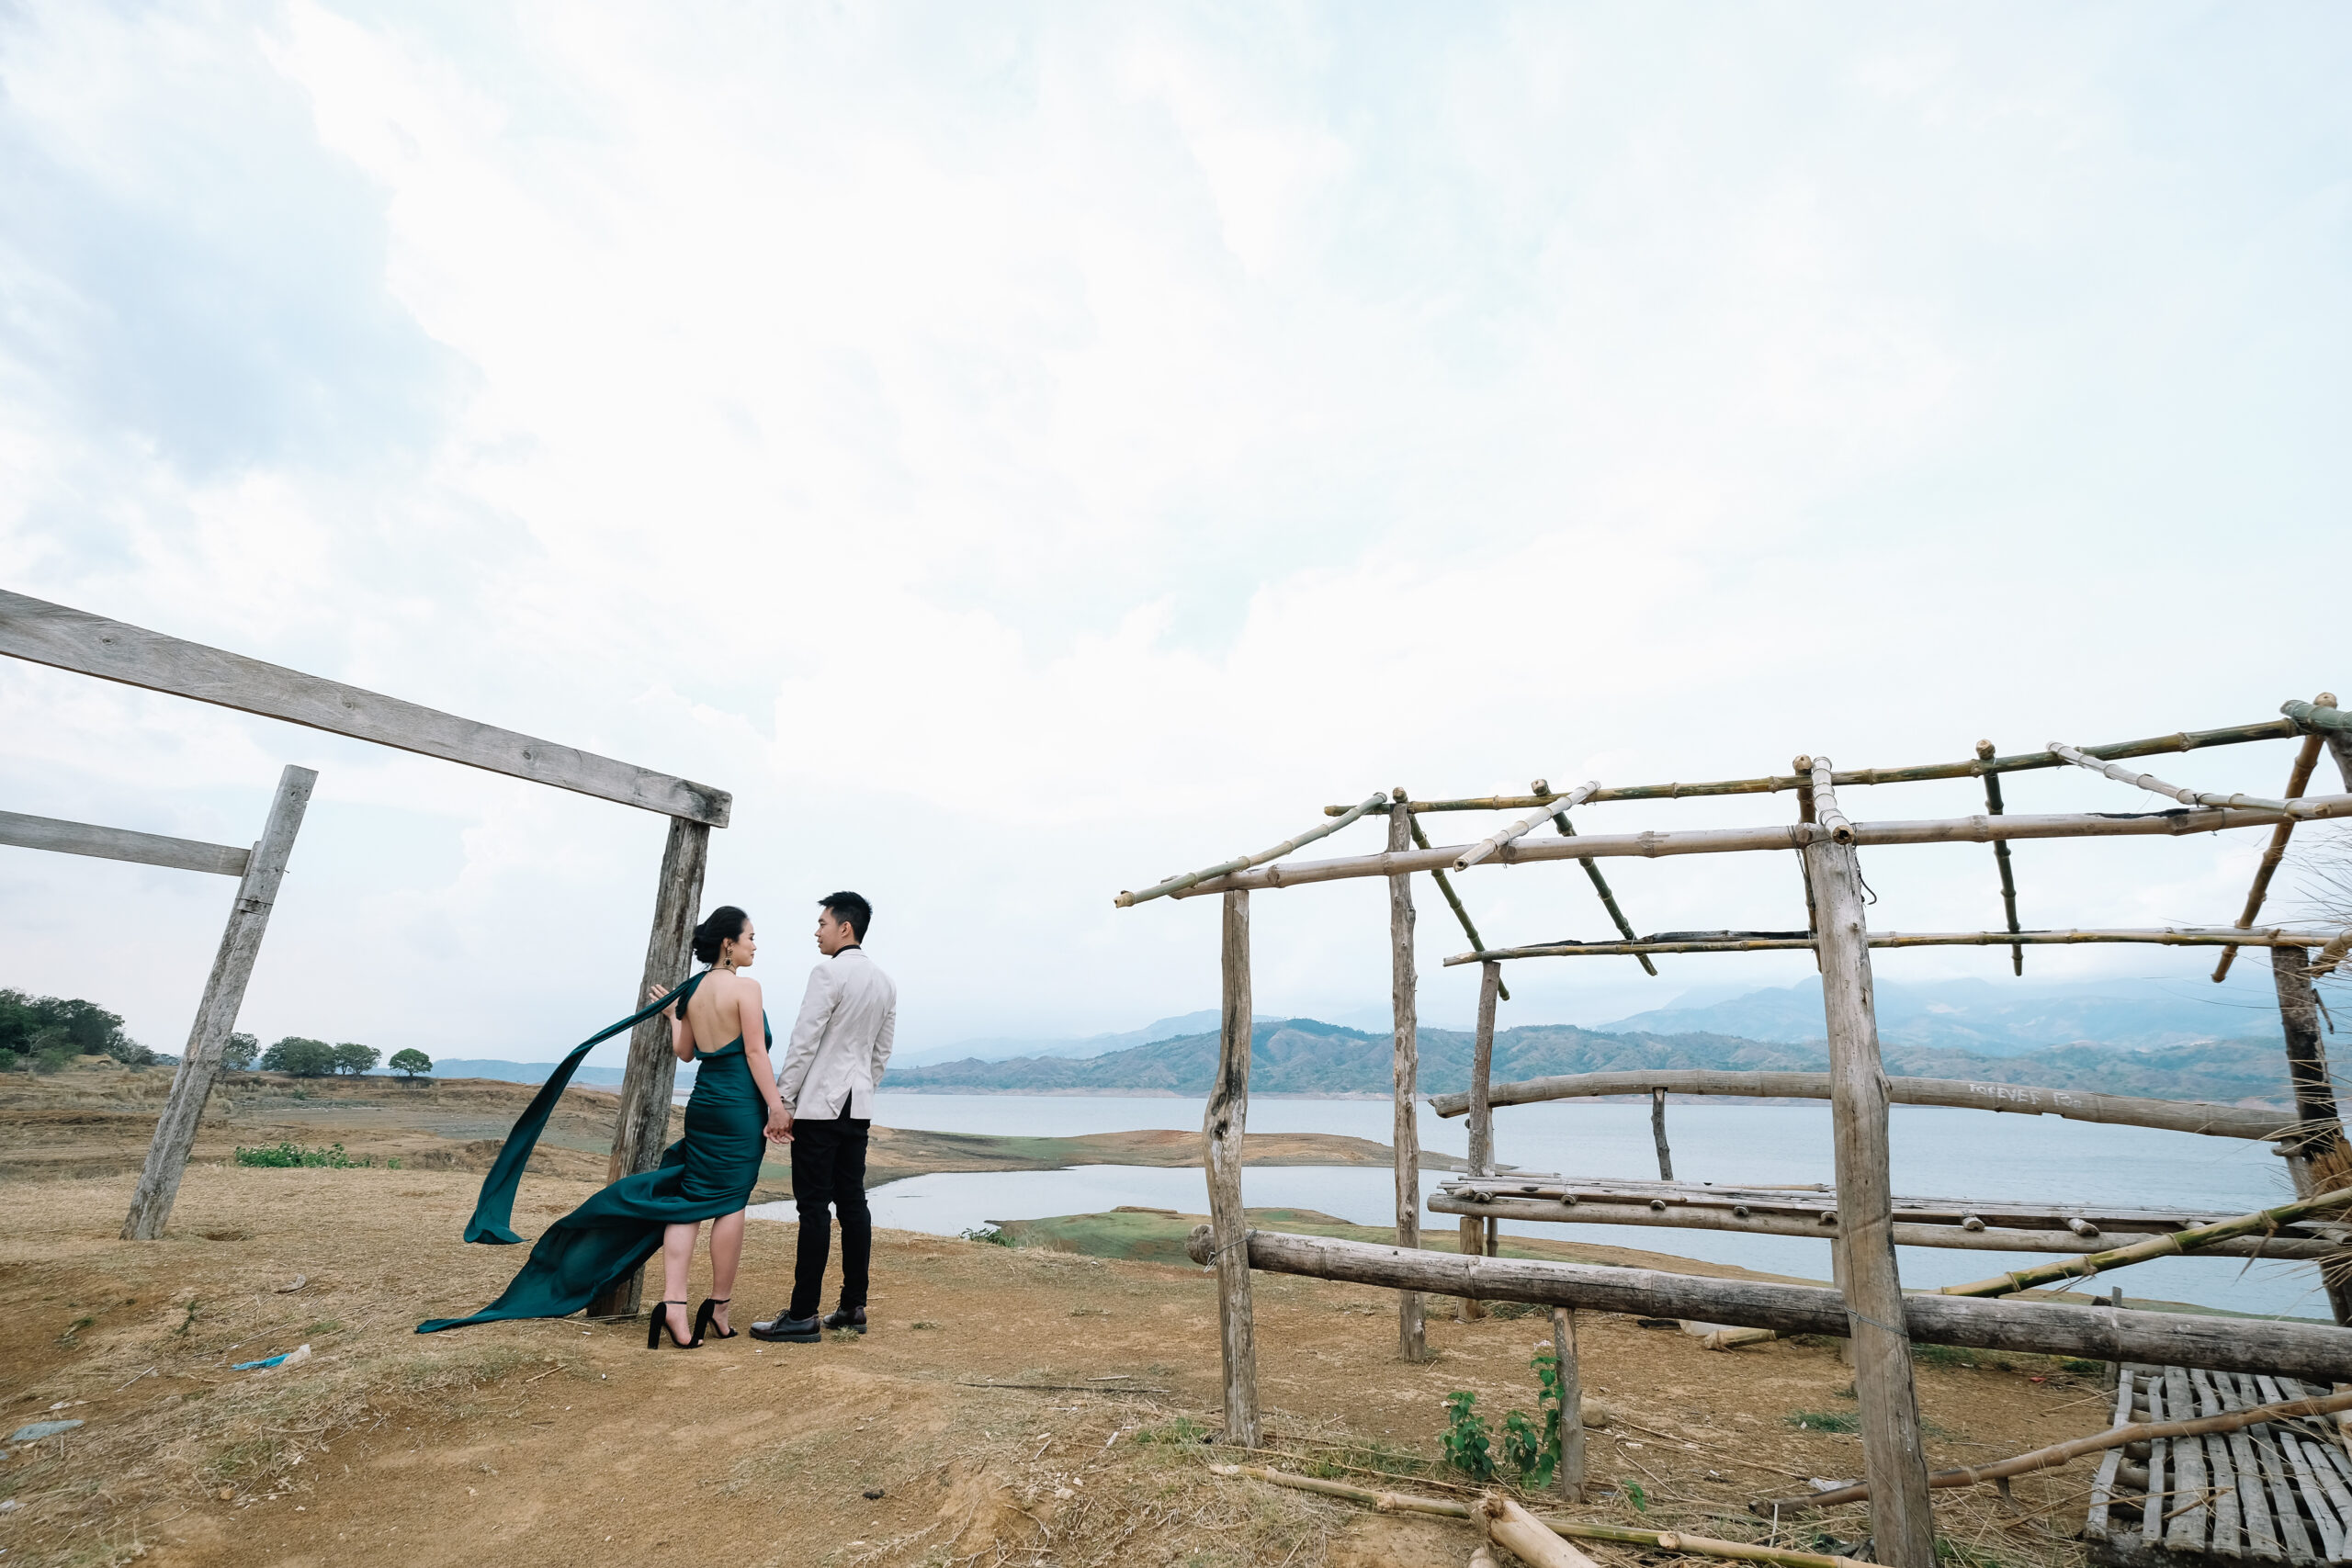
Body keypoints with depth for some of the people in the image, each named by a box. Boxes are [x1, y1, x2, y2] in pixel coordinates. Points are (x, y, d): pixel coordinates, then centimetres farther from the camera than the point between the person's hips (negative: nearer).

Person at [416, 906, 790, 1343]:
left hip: (702, 1103, 6)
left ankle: (673, 1301, 3)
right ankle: (717, 1308, 12)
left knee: (689, 1200, 10)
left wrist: (671, 1016, 33)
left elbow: (684, 1051, 16)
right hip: (739, 1107, -6)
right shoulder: (745, 986, -14)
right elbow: (755, 1052, -16)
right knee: (730, 1203, 3)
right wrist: (777, 1107, -12)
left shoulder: (693, 990, 8)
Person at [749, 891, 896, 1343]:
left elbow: (804, 1042, -14)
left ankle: (803, 1316, 2)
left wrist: (783, 1101, -8)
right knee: (852, 1203, 11)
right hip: (858, 1107, 8)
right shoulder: (884, 982, 11)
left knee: (814, 1206, -3)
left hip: (820, 1104, -7)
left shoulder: (829, 973, -12)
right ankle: (853, 1307, 17)